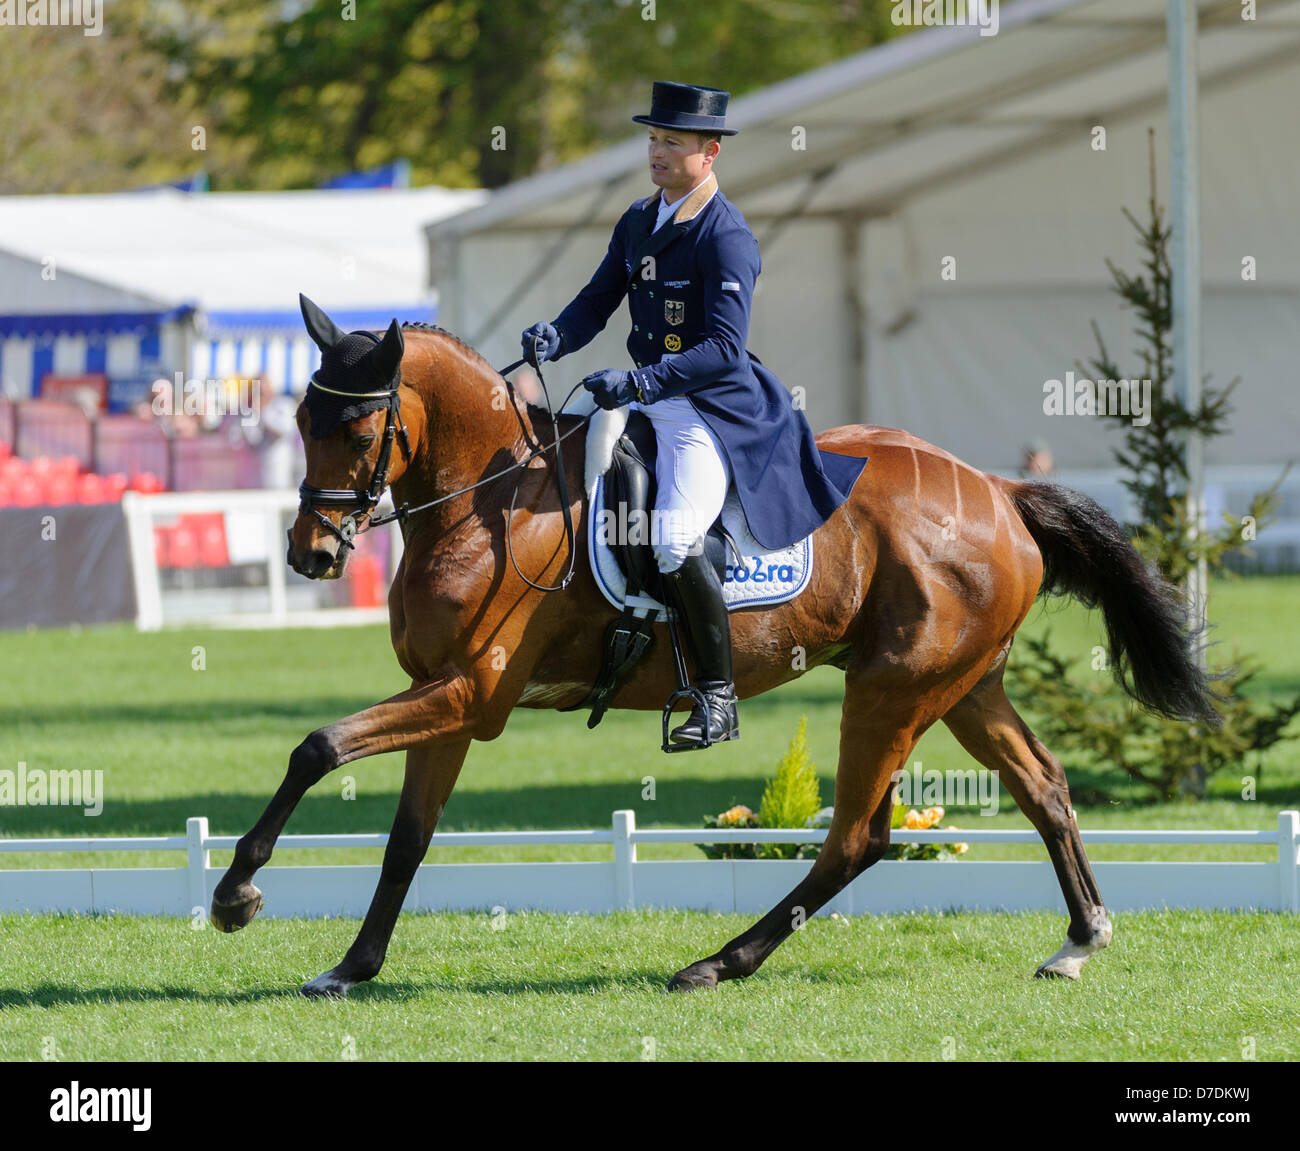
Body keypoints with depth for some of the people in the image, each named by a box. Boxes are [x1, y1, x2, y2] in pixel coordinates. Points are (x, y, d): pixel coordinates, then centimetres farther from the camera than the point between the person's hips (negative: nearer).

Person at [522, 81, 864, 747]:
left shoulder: (727, 238, -16)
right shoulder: (639, 223, 10)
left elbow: (723, 350, -24)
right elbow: (597, 302, 12)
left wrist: (637, 382, -34)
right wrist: (555, 337, -11)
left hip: (711, 409, -9)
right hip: (646, 397, 9)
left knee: (675, 546, -24)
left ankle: (719, 700, -13)